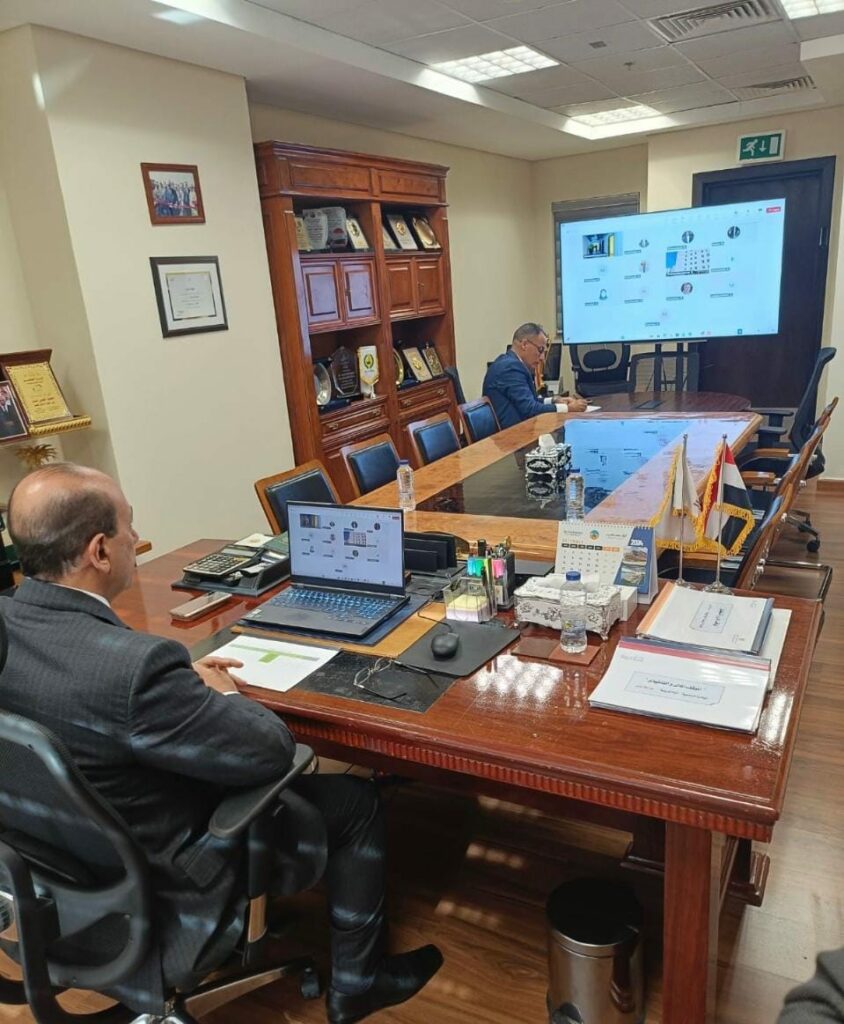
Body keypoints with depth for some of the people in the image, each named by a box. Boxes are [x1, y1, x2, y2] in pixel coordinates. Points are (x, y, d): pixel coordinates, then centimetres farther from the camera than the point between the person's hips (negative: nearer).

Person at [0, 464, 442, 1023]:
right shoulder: (133, 666, -38)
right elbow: (274, 748, -27)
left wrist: (183, 680, -1)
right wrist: (224, 695, -8)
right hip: (161, 890, -8)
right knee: (355, 800, 8)